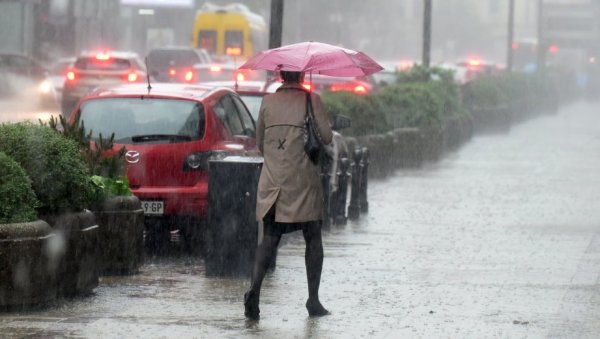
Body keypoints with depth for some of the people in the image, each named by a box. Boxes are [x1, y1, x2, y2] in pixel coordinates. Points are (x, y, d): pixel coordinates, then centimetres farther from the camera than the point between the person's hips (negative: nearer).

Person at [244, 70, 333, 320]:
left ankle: (254, 289, -18)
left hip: (272, 182, 3)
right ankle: (313, 300, 11)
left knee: (269, 240, 4)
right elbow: (326, 137, -8)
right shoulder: (311, 100, -4)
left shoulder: (268, 102, 7)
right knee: (313, 240, 11)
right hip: (304, 182, -3)